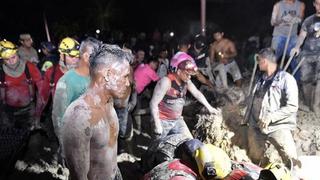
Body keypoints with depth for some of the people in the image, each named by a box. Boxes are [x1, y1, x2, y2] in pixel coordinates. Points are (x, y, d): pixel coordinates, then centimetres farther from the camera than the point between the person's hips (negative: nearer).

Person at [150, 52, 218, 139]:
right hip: (163, 121, -6)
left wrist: (209, 107, 16)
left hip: (177, 120, 7)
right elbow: (154, 103, -24)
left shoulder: (186, 81, -3)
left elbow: (197, 93, 13)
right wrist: (157, 125, -23)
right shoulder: (166, 81, -24)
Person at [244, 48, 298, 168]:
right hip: (256, 127, 6)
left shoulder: (286, 79, -9)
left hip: (278, 127, -6)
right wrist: (248, 120, 15)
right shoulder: (261, 79, 12)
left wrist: (270, 117, -22)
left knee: (291, 162, -16)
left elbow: (292, 106, -15)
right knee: (257, 161, 9)